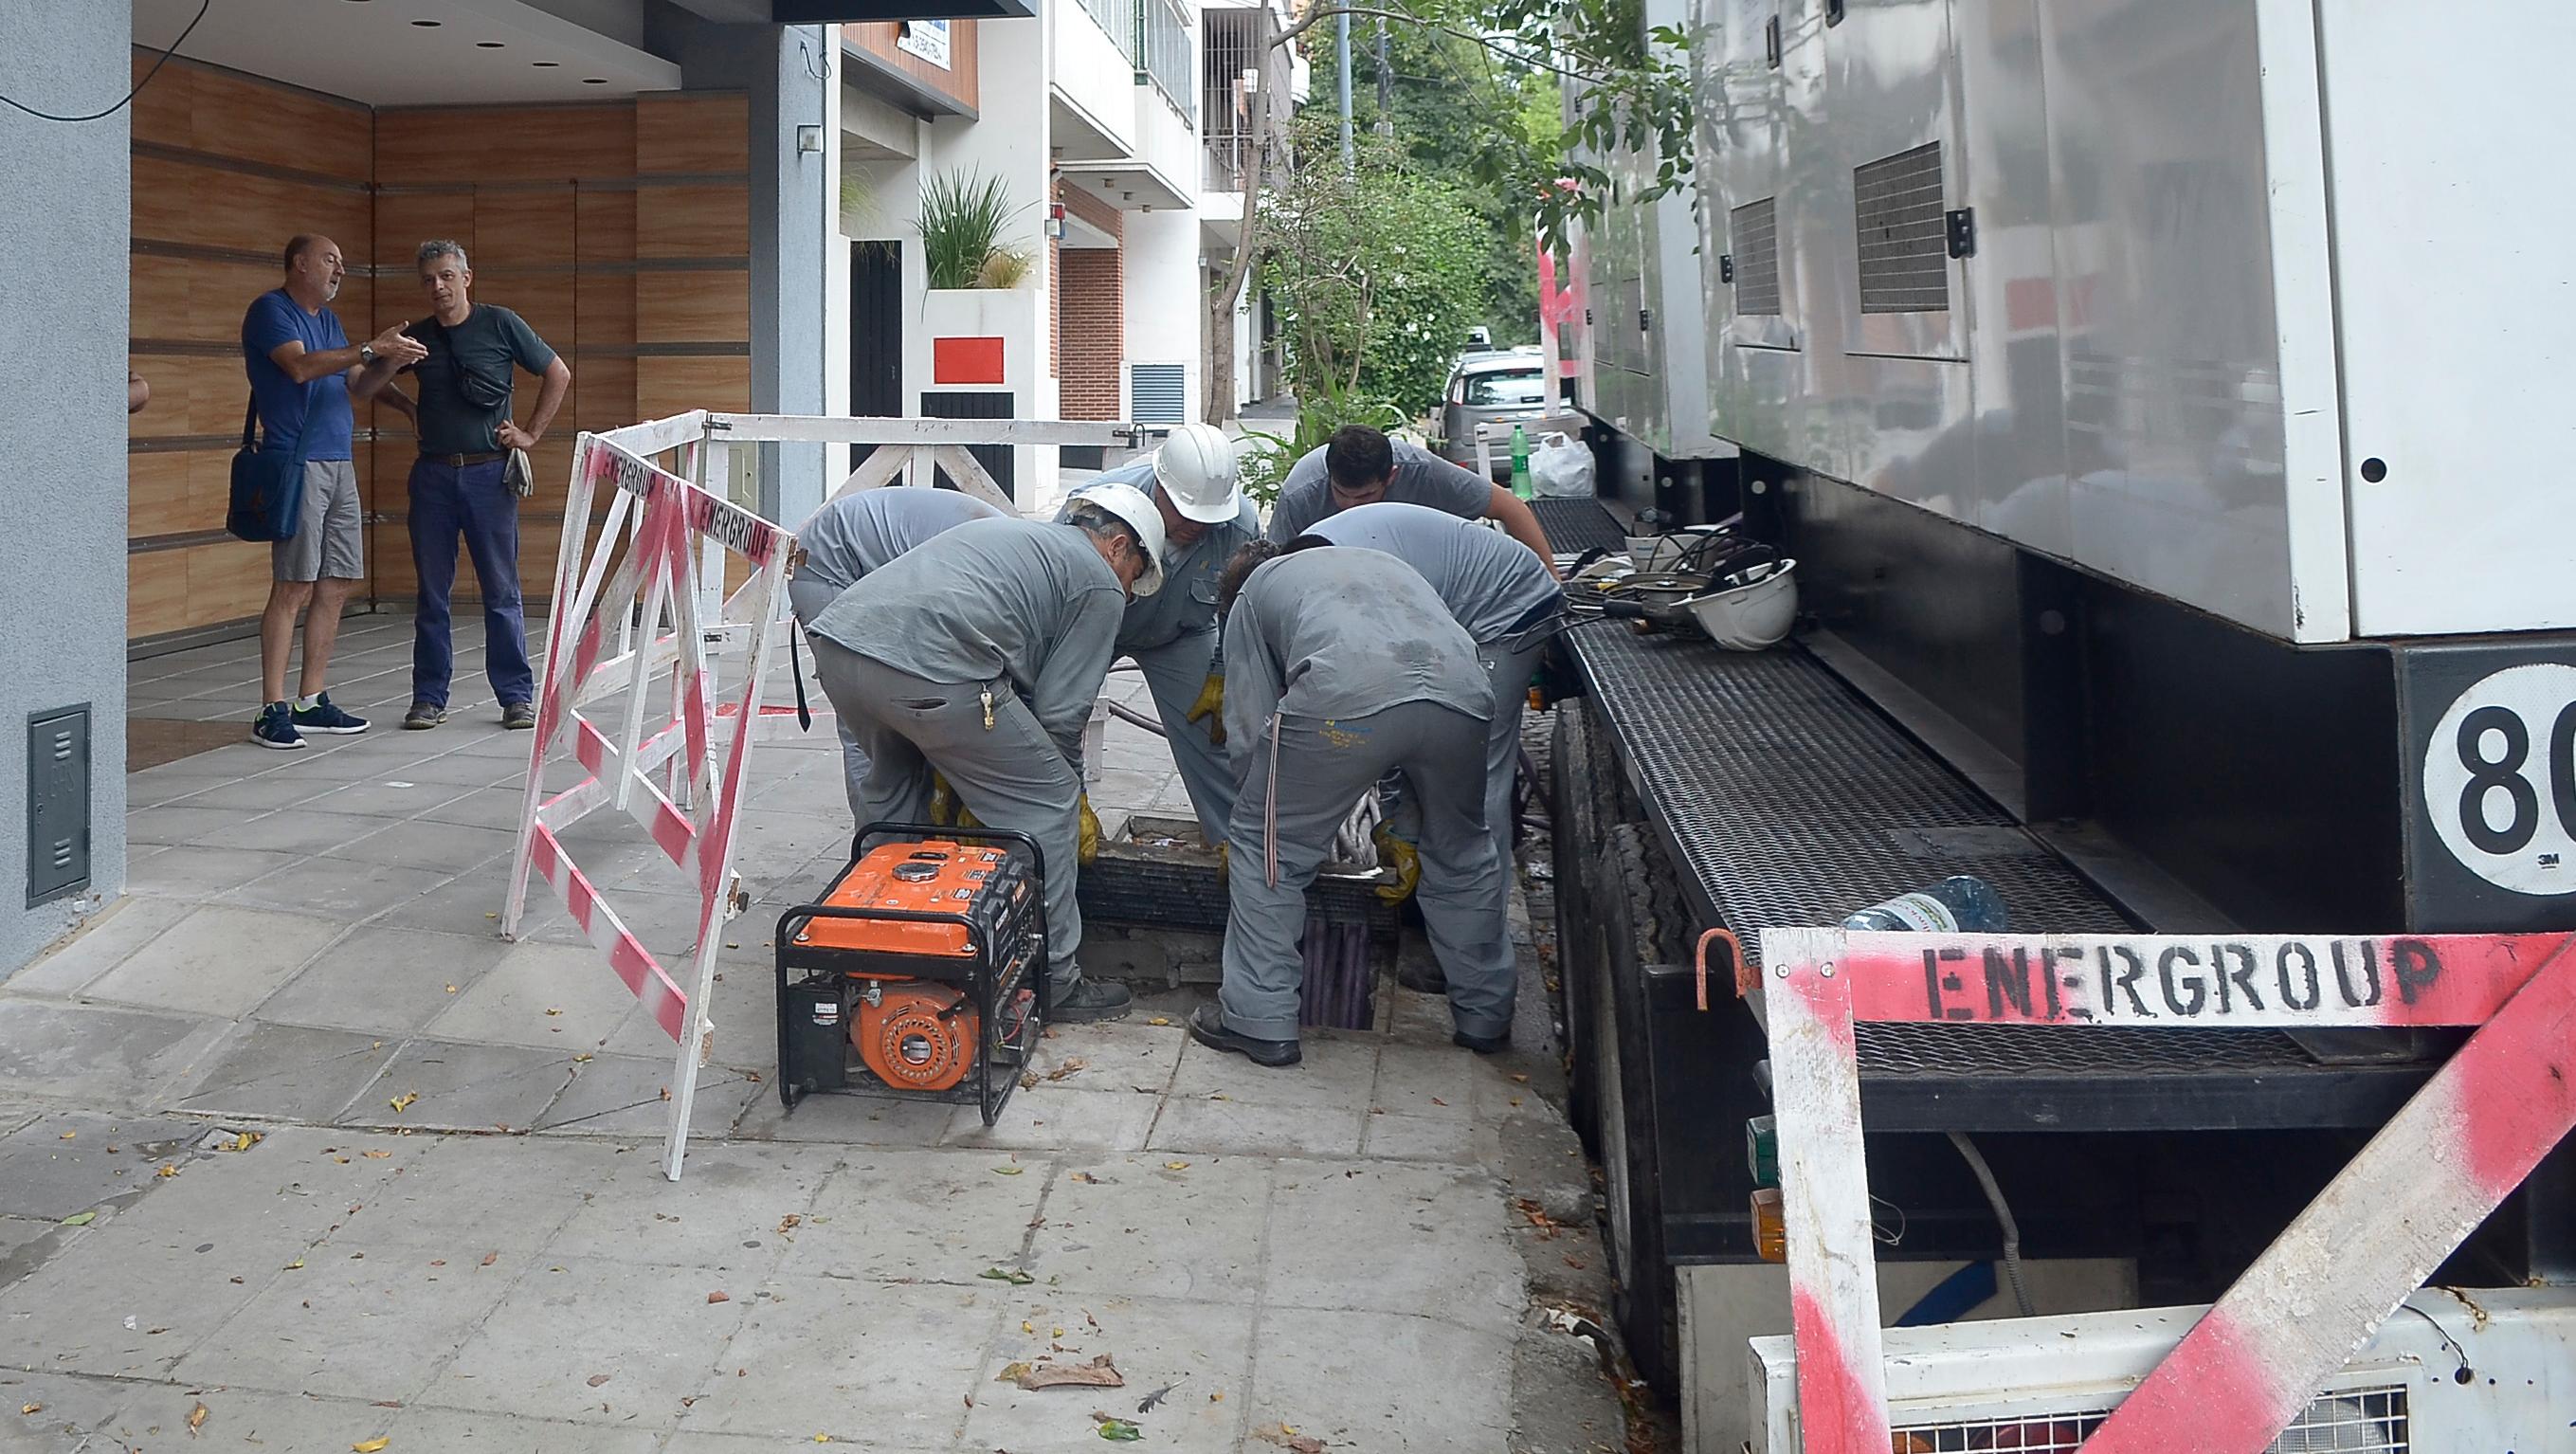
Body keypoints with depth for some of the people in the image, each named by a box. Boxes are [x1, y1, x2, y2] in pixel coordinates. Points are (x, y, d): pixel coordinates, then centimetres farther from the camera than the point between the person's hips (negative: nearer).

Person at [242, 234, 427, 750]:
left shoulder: (329, 320, 22)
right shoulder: (270, 310, -3)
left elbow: (357, 387, 20)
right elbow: (300, 366, -19)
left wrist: (390, 363, 2)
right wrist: (371, 349, -18)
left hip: (340, 463, 9)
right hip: (297, 461, -9)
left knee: (336, 586, 7)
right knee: (294, 588, -11)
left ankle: (311, 701, 14)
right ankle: (272, 710, -9)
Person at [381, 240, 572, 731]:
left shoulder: (501, 325, 1)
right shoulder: (416, 337, 9)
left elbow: (558, 374, 6)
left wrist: (531, 434, 2)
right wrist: (409, 409, 12)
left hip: (489, 472, -3)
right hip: (432, 474, 3)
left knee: (501, 591, 0)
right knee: (432, 592, 6)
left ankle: (517, 695, 7)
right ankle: (429, 698, 13)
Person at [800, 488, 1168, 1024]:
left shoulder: (1009, 533, 37)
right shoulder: (1100, 584, 13)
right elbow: (1061, 710, 8)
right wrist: (1075, 798, 25)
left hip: (836, 639, 9)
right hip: (931, 670, -9)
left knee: (894, 787, 33)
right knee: (1044, 805, 6)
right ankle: (1051, 982, 12)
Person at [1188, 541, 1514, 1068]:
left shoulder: (1251, 593, 32)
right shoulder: (1383, 563, 45)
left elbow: (1249, 731, 24)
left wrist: (1278, 802, 40)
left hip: (1345, 695, -4)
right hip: (1461, 692, 5)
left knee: (1265, 844, 17)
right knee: (1461, 855, 27)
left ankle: (1260, 1021, 19)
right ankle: (1486, 1019, 38)